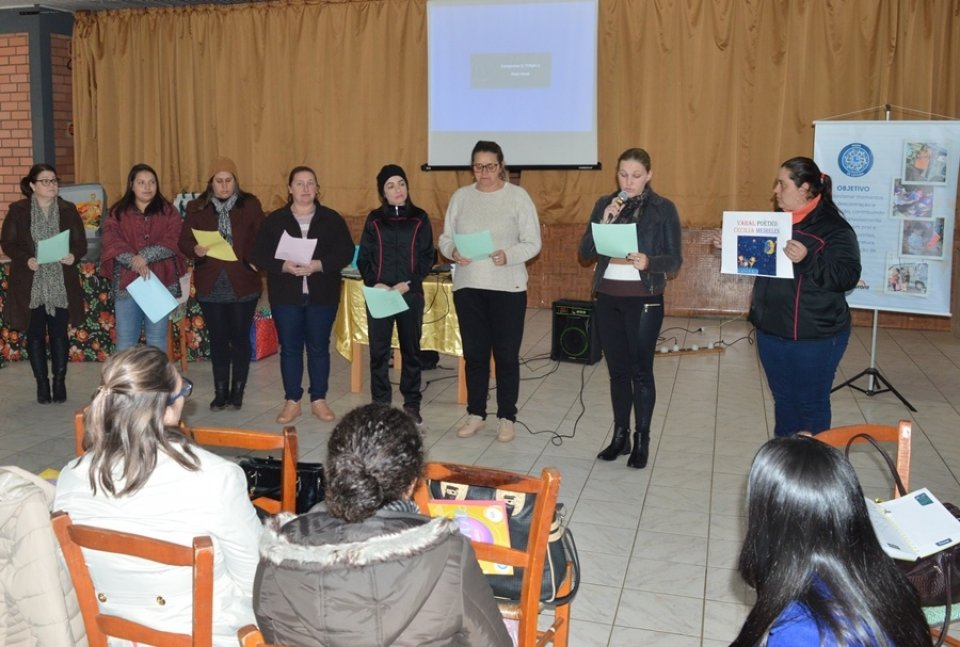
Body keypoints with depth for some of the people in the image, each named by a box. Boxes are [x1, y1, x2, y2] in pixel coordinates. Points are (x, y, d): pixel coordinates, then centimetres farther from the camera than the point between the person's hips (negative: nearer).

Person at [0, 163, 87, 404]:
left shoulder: (68, 210, 4)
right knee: (35, 335, 5)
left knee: (59, 334, 4)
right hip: (30, 285, -1)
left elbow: (81, 243, 5)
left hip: (61, 284, 1)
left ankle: (59, 382, 15)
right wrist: (26, 260, -17)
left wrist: (73, 256, -17)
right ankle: (42, 384, 15)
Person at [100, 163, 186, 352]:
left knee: (157, 339, 7)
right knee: (125, 340, 3)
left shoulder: (168, 212, 7)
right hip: (127, 283, 0)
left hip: (160, 282, 0)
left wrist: (145, 256, -20)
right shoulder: (118, 212, 7)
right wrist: (132, 260, -21)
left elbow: (171, 242, -7)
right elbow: (110, 241, -6)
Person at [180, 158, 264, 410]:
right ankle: (220, 392, 20)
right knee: (218, 339, 9)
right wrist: (195, 250, -21)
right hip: (211, 285, 1)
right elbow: (184, 241, 0)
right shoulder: (196, 208, 3)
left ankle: (237, 392, 18)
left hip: (243, 285, -1)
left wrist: (256, 261, -14)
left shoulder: (250, 205, 1)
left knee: (240, 338, 6)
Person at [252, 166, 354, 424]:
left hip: (322, 296, 0)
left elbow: (346, 253, -4)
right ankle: (292, 402, 16)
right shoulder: (274, 220, 3)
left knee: (319, 348, 7)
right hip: (285, 296, 0)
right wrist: (284, 266, -19)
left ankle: (319, 400, 19)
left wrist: (319, 265, -19)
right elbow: (260, 256, -1)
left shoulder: (332, 219, 3)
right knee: (289, 349, 6)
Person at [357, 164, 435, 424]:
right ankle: (380, 404, 13)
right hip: (378, 294, 1)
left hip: (411, 295, 0)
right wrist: (374, 284, -13)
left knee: (411, 349, 7)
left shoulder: (419, 218, 4)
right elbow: (363, 258, 4)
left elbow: (428, 257, 0)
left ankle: (412, 405, 17)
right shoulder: (374, 219, 6)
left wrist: (408, 284, -12)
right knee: (378, 351, 2)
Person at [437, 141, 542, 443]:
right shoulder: (460, 196, 7)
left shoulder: (518, 196, -3)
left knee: (506, 354, 3)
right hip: (467, 287, 3)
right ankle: (475, 414, 24)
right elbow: (445, 238, 8)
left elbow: (533, 243, -5)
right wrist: (453, 252, -14)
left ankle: (507, 418, 16)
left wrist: (508, 255, -23)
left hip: (507, 288, -3)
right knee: (474, 352, 11)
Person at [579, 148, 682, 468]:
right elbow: (585, 252, 2)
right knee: (617, 370, 11)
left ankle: (642, 440, 14)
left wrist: (649, 262, -24)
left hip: (644, 299, -3)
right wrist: (604, 221, -13)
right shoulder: (604, 204, 7)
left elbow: (675, 259, -5)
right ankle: (620, 435, 22)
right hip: (607, 297, 3)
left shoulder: (664, 208, -2)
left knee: (641, 371, 2)